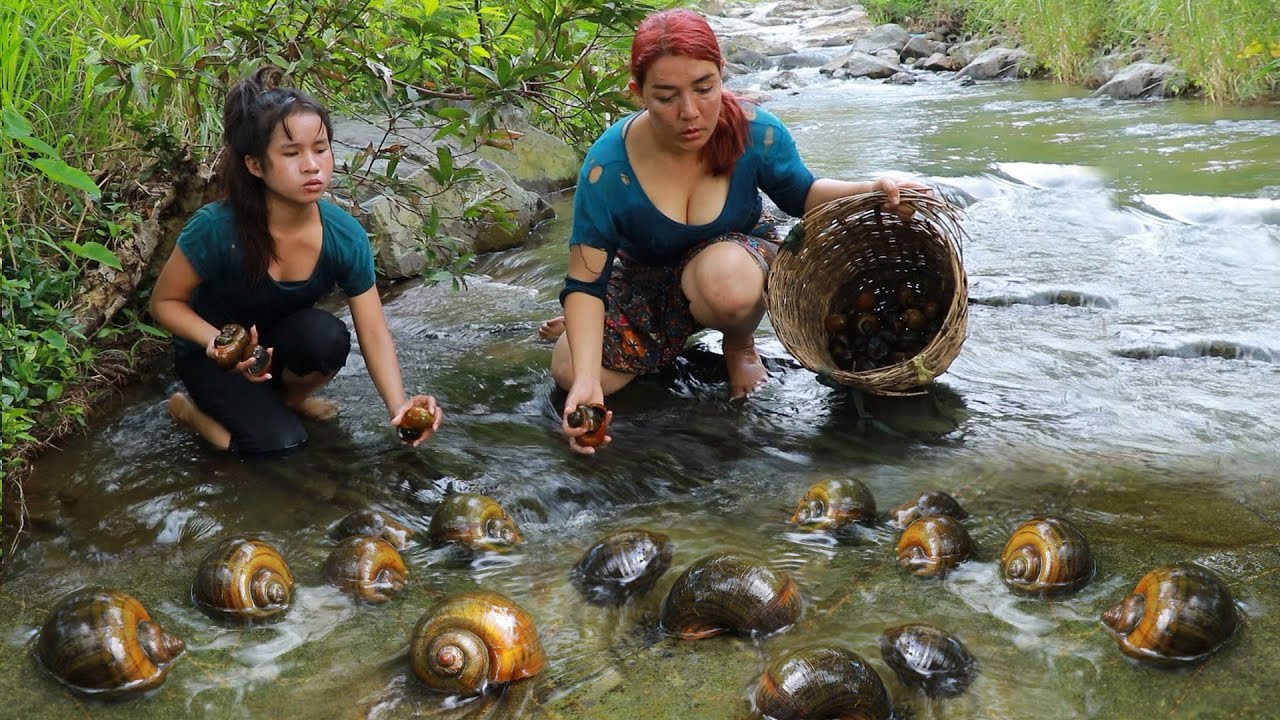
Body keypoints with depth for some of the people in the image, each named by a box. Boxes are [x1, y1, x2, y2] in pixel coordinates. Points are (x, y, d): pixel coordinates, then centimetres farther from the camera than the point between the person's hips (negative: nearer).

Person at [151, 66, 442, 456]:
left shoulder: (345, 236, -23)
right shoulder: (217, 229, -31)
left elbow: (374, 334, -19)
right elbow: (165, 301, -15)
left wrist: (399, 404, -37)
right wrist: (218, 342, -35)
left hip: (280, 342, 3)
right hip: (211, 354, -2)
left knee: (328, 336, -31)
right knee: (281, 442, -22)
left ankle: (289, 398, 3)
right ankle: (192, 408, 8)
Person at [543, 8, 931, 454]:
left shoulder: (757, 133, -24)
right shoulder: (608, 166, -29)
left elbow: (802, 195, -3)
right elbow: (586, 283, -26)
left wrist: (871, 191, -24)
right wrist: (586, 380, -41)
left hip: (734, 256, 0)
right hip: (643, 281, 1)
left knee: (727, 285, -39)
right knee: (569, 375, -17)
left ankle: (740, 344, -1)